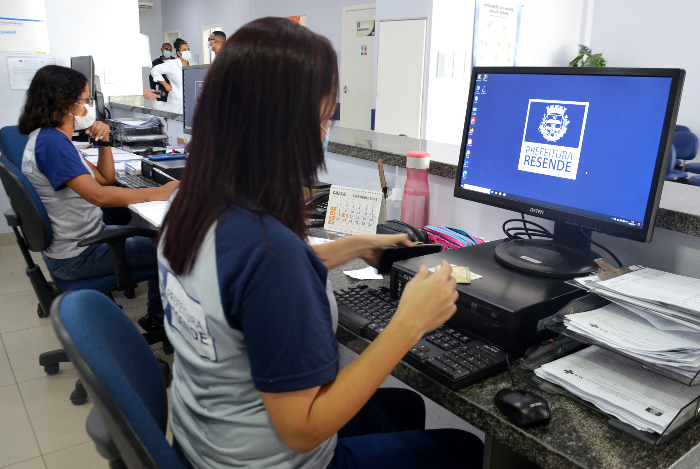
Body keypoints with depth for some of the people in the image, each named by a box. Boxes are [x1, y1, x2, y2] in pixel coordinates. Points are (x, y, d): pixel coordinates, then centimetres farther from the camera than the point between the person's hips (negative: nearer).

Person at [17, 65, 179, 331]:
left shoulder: (48, 137, 10)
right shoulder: (51, 141, -23)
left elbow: (105, 179, 13)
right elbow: (98, 195, -34)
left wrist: (104, 142, -2)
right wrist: (158, 193, -29)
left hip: (83, 237, 11)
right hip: (76, 256, -11)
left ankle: (156, 316, 26)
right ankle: (159, 317, 16)